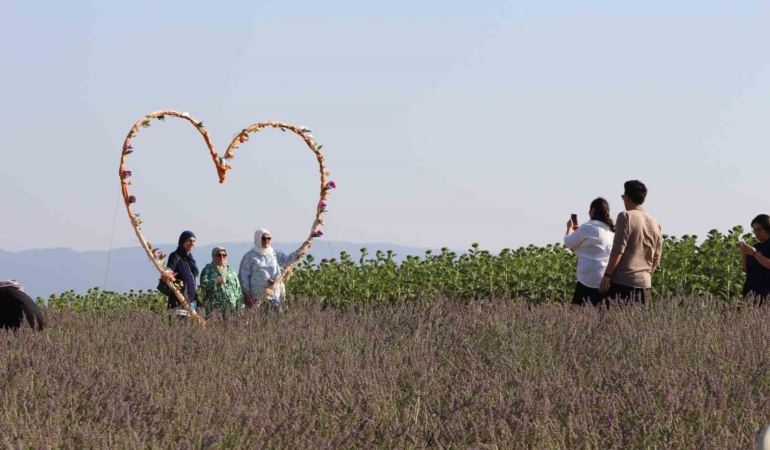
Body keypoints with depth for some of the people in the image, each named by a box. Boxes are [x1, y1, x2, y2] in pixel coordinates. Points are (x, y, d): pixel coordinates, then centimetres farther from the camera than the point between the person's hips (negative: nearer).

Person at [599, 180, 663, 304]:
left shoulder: (626, 216, -5)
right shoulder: (655, 224, 15)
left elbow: (618, 250, -11)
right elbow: (656, 259, 18)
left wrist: (606, 276, -9)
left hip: (622, 281, -6)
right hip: (644, 282, 6)